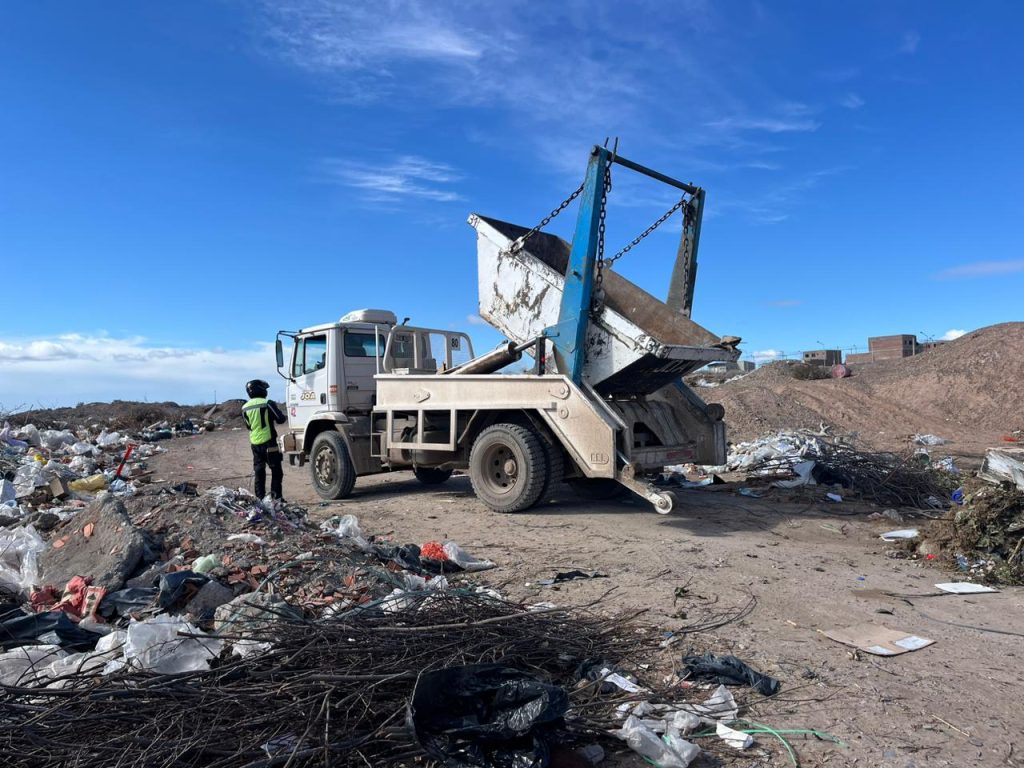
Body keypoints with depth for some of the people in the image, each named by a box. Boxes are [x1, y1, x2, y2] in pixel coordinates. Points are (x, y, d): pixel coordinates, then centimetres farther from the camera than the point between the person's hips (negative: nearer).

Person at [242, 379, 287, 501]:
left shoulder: (245, 408, 6)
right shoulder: (268, 404, -11)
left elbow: (248, 425, 17)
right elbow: (280, 419, -10)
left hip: (255, 444, 5)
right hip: (269, 442, -5)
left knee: (259, 472, 12)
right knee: (276, 472, 2)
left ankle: (259, 499, 12)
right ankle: (276, 497, -1)